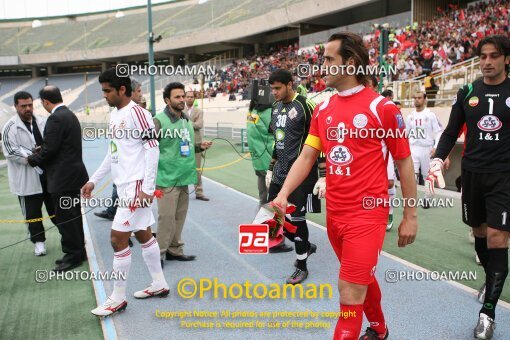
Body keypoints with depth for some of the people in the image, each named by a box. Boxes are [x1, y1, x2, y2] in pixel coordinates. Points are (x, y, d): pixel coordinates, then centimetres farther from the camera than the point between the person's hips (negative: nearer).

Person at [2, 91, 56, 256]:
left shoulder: (42, 122, 6)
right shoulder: (11, 127, -8)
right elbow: (10, 151, -14)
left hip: (48, 173, 4)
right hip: (27, 177, -4)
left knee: (55, 206, 16)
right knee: (32, 211, 6)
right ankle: (39, 241, 20)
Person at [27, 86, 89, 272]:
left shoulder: (55, 119, -18)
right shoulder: (70, 115, 13)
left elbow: (49, 149, -20)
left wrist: (31, 159, -2)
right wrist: (39, 155, 15)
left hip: (62, 177, -10)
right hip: (73, 173, 10)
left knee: (64, 217, 0)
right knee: (73, 215, 17)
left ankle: (73, 255, 9)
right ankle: (78, 251, 26)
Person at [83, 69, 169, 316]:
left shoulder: (137, 113, -14)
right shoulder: (114, 114, 13)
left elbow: (153, 149, -17)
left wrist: (148, 188, -20)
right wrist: (94, 180, 20)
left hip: (136, 186, -9)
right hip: (124, 185, 9)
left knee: (117, 238, -5)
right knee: (143, 235, 15)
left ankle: (118, 298, 9)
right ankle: (159, 284, 28)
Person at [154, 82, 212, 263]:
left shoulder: (187, 120, 14)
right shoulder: (159, 120, -11)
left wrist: (200, 146, 8)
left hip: (184, 176, 7)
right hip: (167, 178, -7)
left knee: (179, 216, 12)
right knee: (167, 217, -6)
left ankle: (174, 251, 25)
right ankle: (158, 253, 8)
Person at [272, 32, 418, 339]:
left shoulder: (383, 107, -10)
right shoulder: (323, 110, 6)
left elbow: (405, 163, -5)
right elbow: (307, 157, 4)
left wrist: (410, 216, -3)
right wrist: (283, 194, -11)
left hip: (367, 215, -6)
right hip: (334, 215, 6)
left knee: (350, 292, -6)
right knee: (363, 278, 24)